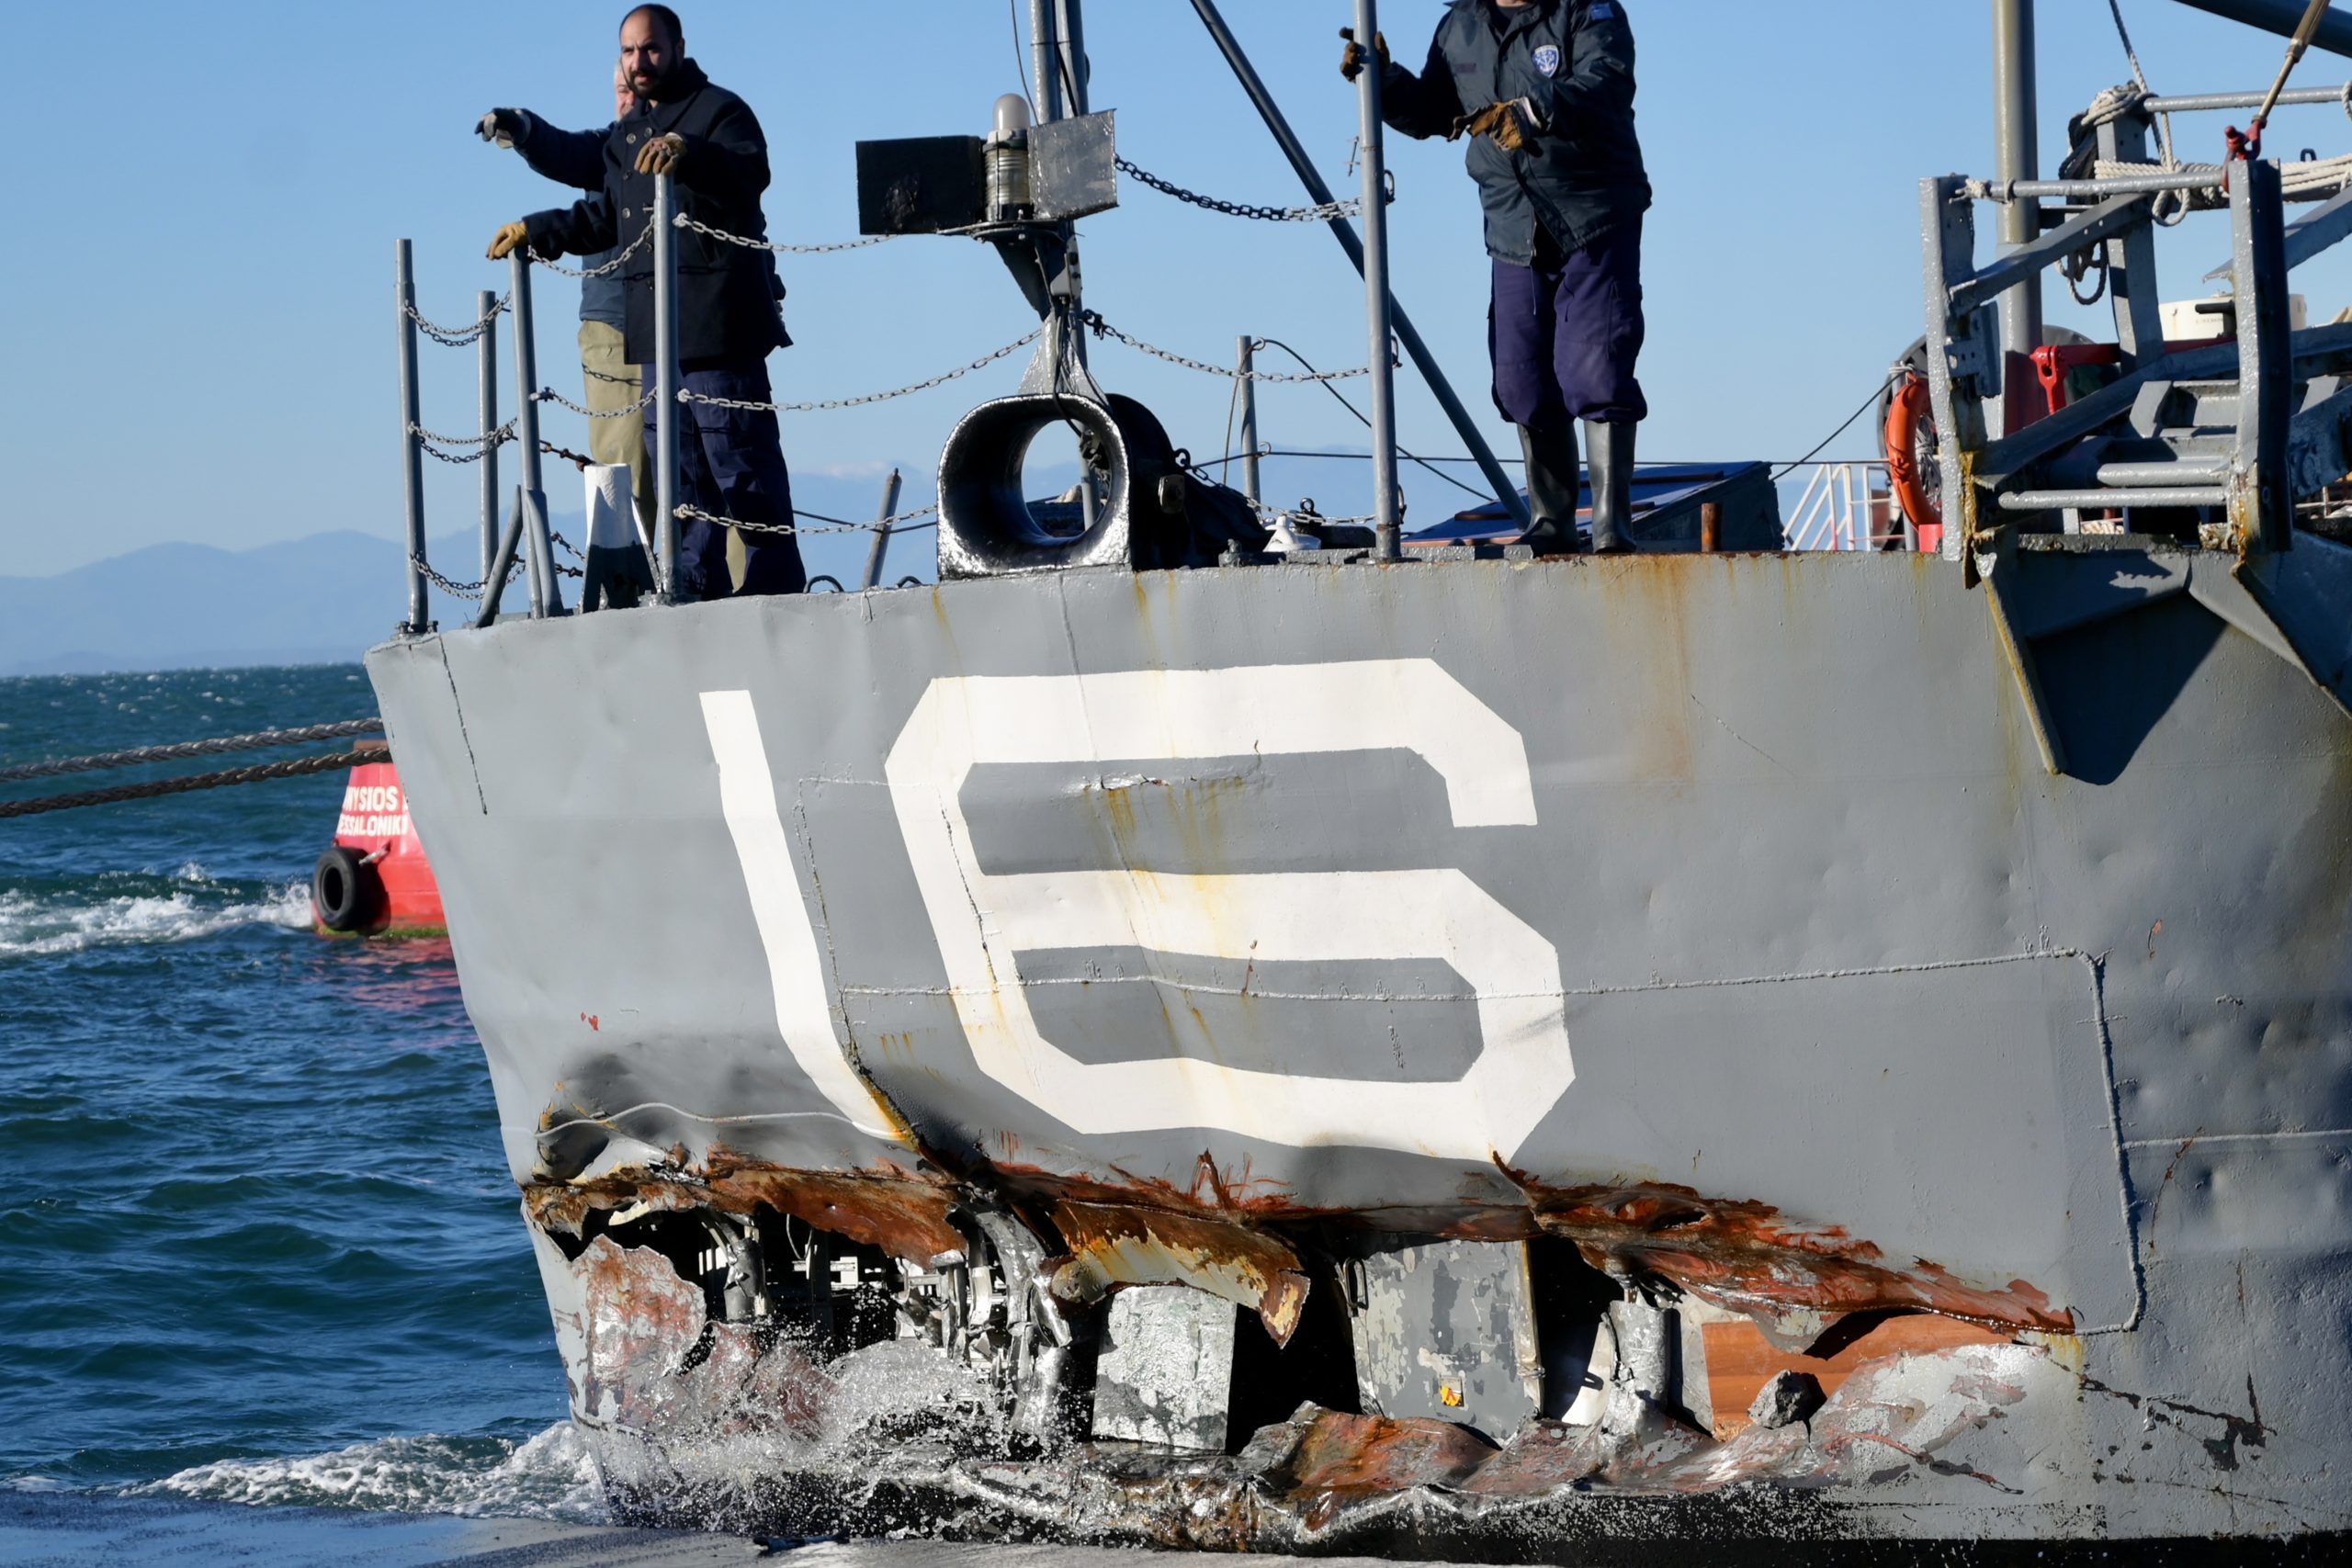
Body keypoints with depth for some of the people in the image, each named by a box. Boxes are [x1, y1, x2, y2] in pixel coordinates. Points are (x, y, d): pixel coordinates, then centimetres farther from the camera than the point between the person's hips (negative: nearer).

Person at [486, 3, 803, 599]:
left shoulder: (719, 110, -3)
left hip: (716, 323, -8)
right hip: (654, 328, 8)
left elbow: (751, 171, -24)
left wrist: (690, 153, -42)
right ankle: (693, 591, 5)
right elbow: (606, 218, 35)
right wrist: (536, 231, 31)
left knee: (742, 463, -10)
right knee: (679, 472, 5)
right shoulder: (627, 135, 23)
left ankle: (776, 589, -8)